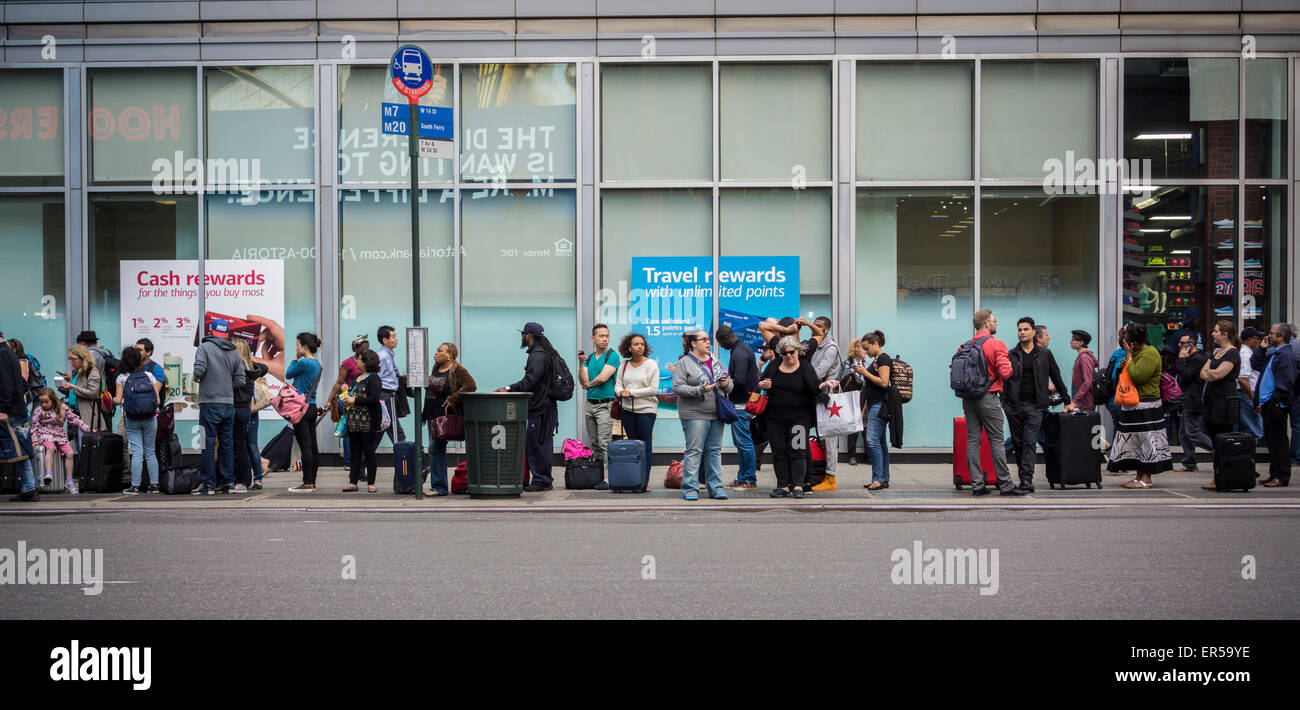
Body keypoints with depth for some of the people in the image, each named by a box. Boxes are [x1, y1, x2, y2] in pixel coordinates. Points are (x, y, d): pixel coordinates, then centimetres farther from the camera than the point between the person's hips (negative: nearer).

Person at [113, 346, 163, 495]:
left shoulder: (122, 378, -3)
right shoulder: (149, 375, 1)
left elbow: (118, 400, -8)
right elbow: (158, 401, -3)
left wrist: (112, 399, 14)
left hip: (131, 419, -1)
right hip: (150, 419, 1)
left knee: (137, 452, -1)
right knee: (150, 452, 10)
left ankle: (135, 486, -2)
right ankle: (154, 484, 10)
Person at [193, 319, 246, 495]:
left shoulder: (205, 347, -5)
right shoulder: (234, 353, 9)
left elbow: (199, 370, -17)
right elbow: (240, 380, 7)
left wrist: (196, 378, 4)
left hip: (210, 403, -5)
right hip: (229, 404, 5)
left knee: (209, 443, -2)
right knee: (227, 443, 11)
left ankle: (209, 484, -3)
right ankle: (228, 482, 14)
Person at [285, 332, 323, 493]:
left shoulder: (304, 363, -15)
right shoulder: (317, 364, 13)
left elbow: (288, 374, -1)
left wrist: (295, 359, 8)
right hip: (312, 407, 9)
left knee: (305, 447, -8)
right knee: (313, 447, 9)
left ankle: (307, 484, -7)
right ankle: (312, 481, 14)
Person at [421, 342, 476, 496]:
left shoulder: (457, 370, -11)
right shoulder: (435, 369, 13)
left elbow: (471, 385, -21)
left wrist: (452, 399, -22)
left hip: (445, 416, -8)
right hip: (432, 415, 9)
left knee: (435, 448, -12)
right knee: (437, 449, 11)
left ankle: (438, 487, -7)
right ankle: (440, 487, 17)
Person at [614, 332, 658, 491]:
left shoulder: (651, 365, -3)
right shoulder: (624, 365, 10)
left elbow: (653, 389, -9)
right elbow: (617, 385, 11)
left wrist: (631, 392, -11)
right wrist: (621, 392, -13)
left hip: (646, 409, -4)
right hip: (627, 409, 4)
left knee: (646, 446, -5)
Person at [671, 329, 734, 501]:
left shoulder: (715, 361, 16)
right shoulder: (684, 363, -3)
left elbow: (730, 385, 20)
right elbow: (677, 387, -12)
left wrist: (726, 384, -4)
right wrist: (700, 390, -20)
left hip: (716, 414, 6)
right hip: (695, 414, -6)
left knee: (714, 451, 8)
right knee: (694, 451, -5)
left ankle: (716, 488, 13)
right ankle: (690, 489, 0)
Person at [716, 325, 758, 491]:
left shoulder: (739, 354, -18)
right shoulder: (743, 347, 15)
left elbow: (739, 381, -26)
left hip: (741, 404, -11)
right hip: (742, 402, 11)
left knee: (744, 441, -6)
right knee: (740, 442, 15)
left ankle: (750, 480, -2)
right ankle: (742, 477, 20)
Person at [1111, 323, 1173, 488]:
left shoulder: (1149, 354, -15)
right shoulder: (1137, 353, 15)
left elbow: (1136, 377, -23)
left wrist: (1129, 356, -16)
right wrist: (1124, 366, 8)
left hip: (1146, 408, -10)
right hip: (1133, 407, 10)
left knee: (1145, 441, -6)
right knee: (1135, 443, 11)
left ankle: (1146, 479, -4)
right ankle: (1138, 477, 17)